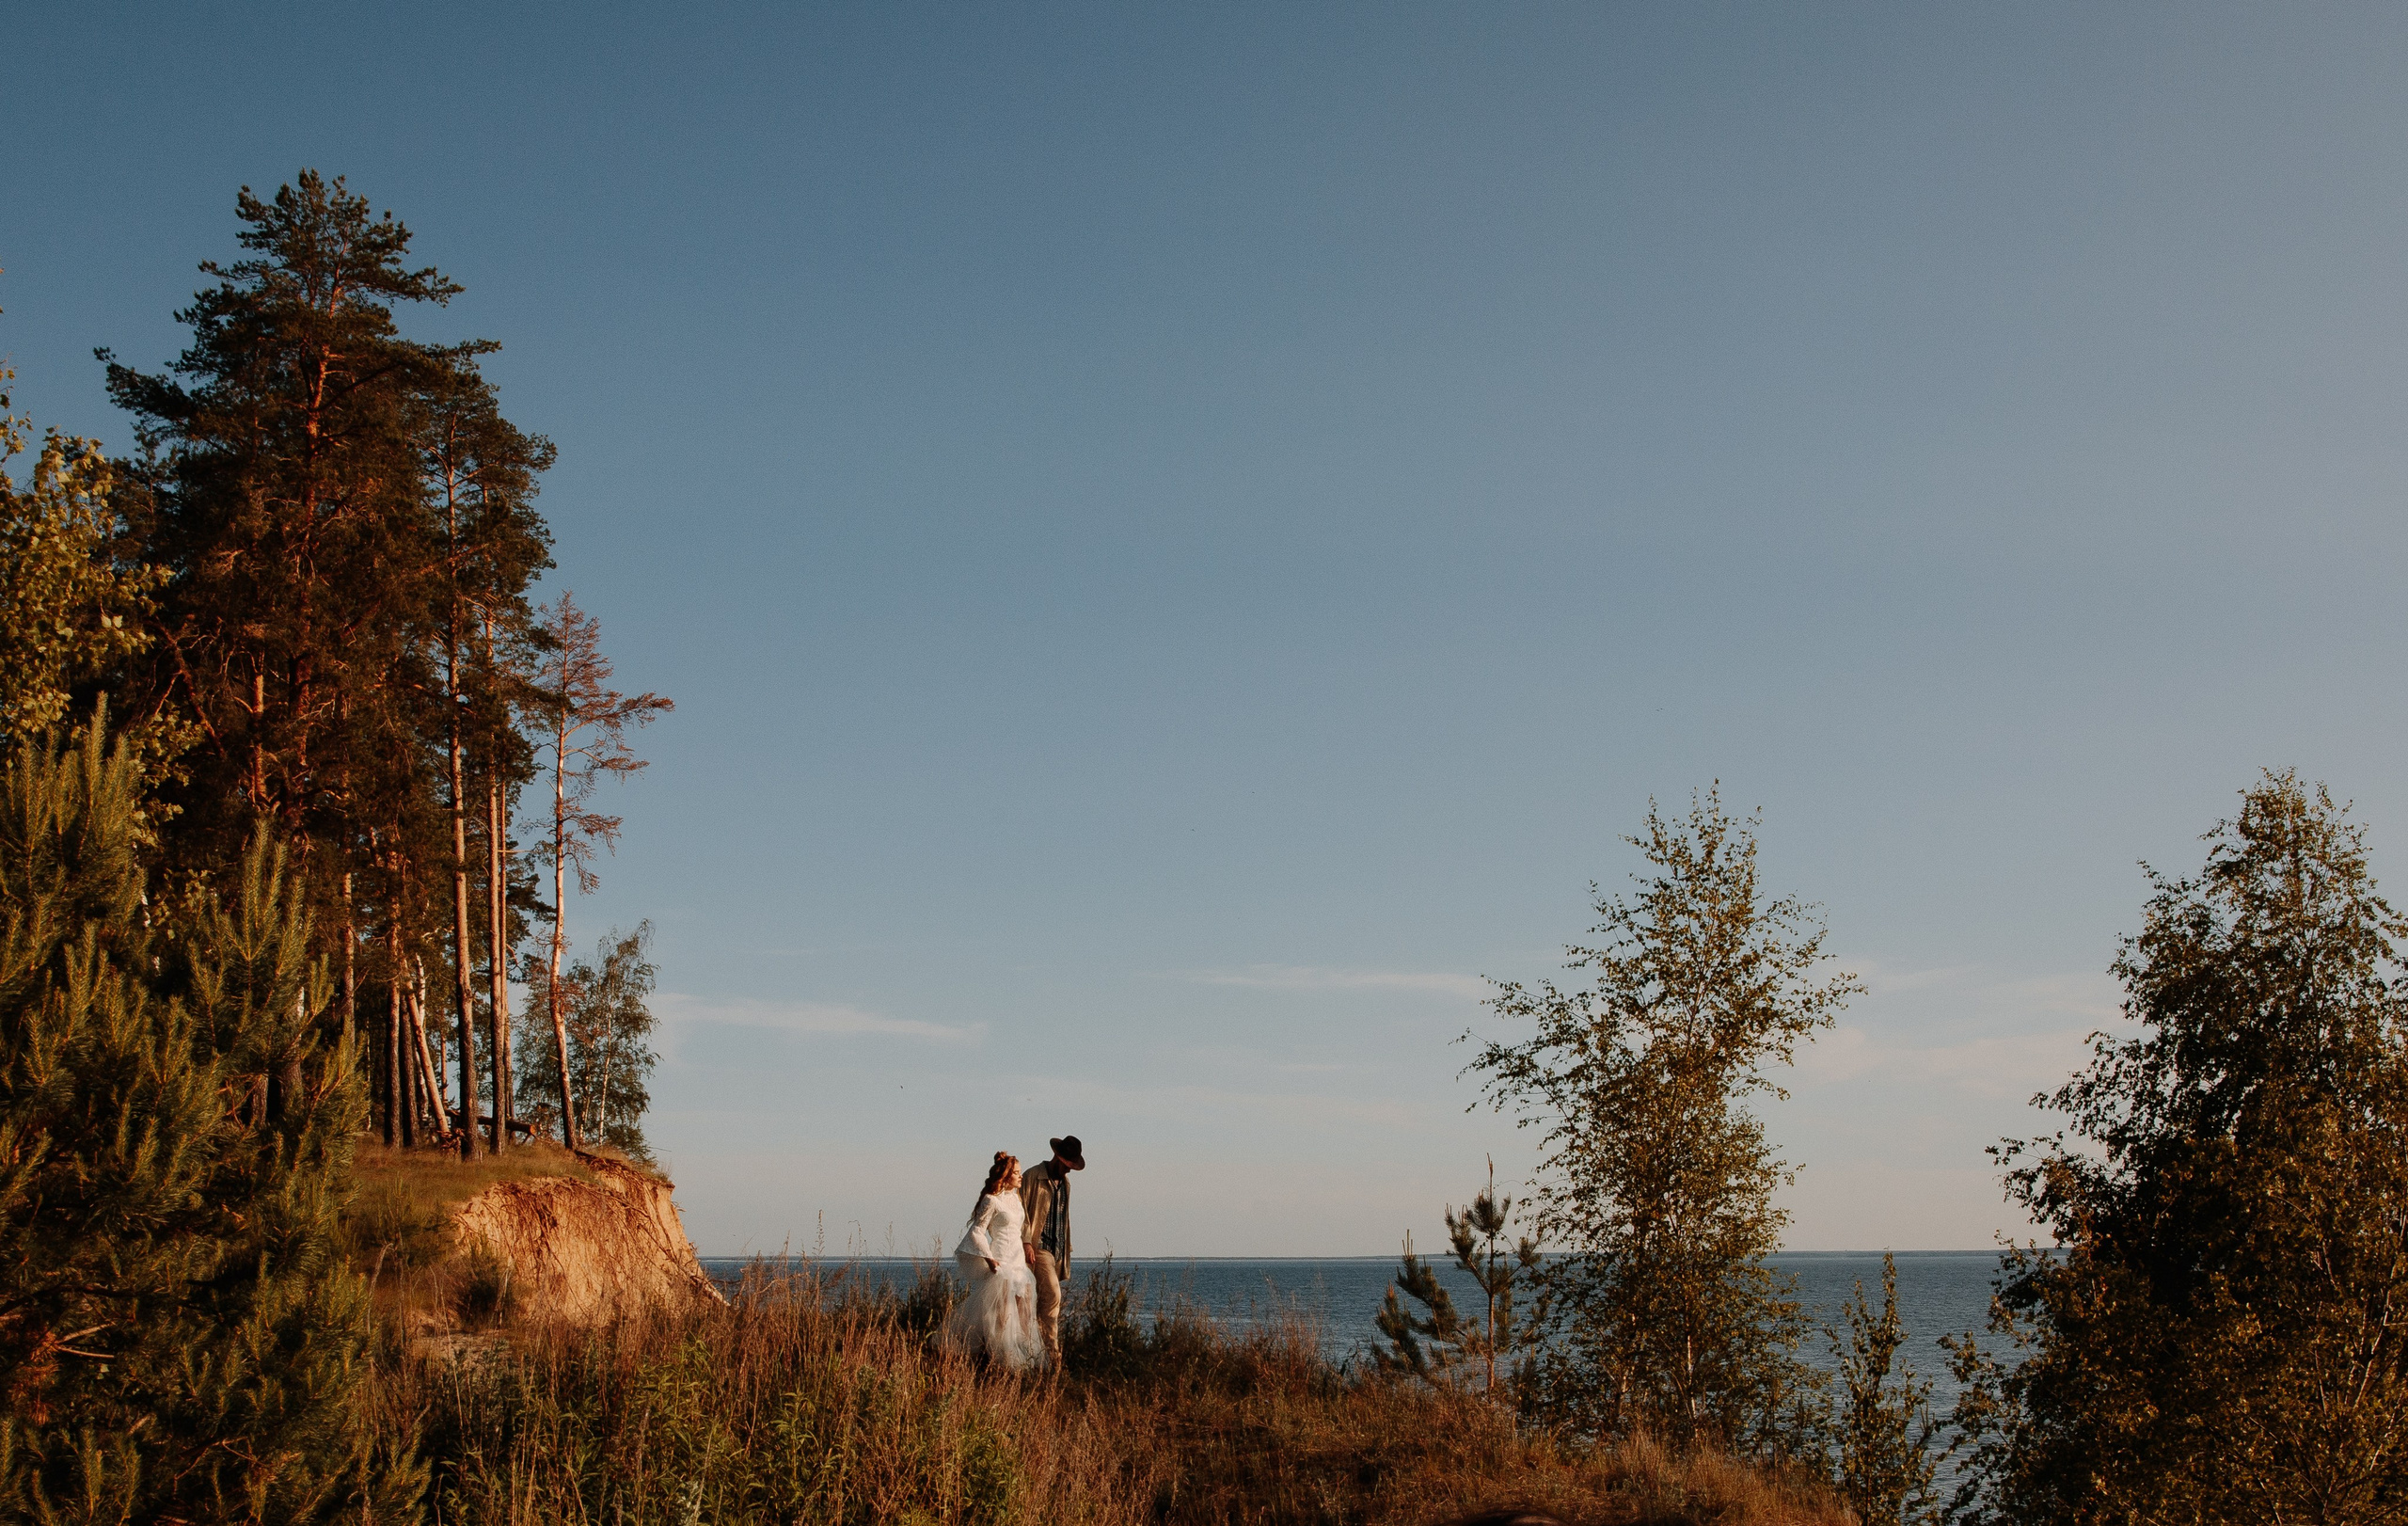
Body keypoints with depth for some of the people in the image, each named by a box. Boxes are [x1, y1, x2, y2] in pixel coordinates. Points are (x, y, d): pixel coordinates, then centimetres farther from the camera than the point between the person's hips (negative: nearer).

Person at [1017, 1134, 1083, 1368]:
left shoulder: (1064, 1183, 18)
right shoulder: (1033, 1177, -6)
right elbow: (1021, 1211, -10)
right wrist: (1026, 1243, -17)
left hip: (1057, 1249, 8)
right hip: (1039, 1246, -8)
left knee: (1044, 1299, 7)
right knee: (1052, 1295, -16)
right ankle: (1052, 1350, -15)